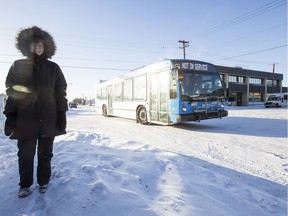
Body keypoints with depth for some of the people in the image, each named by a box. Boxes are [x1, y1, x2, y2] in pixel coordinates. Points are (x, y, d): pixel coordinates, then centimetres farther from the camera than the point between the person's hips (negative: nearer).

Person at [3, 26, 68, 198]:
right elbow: (11, 92, 5)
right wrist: (10, 116, -3)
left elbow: (61, 93, 2)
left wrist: (62, 116, -3)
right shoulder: (18, 66, 7)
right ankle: (25, 185, 26)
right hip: (25, 119, 1)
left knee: (45, 153, 11)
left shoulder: (53, 68, 5)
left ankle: (44, 182, 27)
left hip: (48, 119, 0)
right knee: (25, 154, 8)